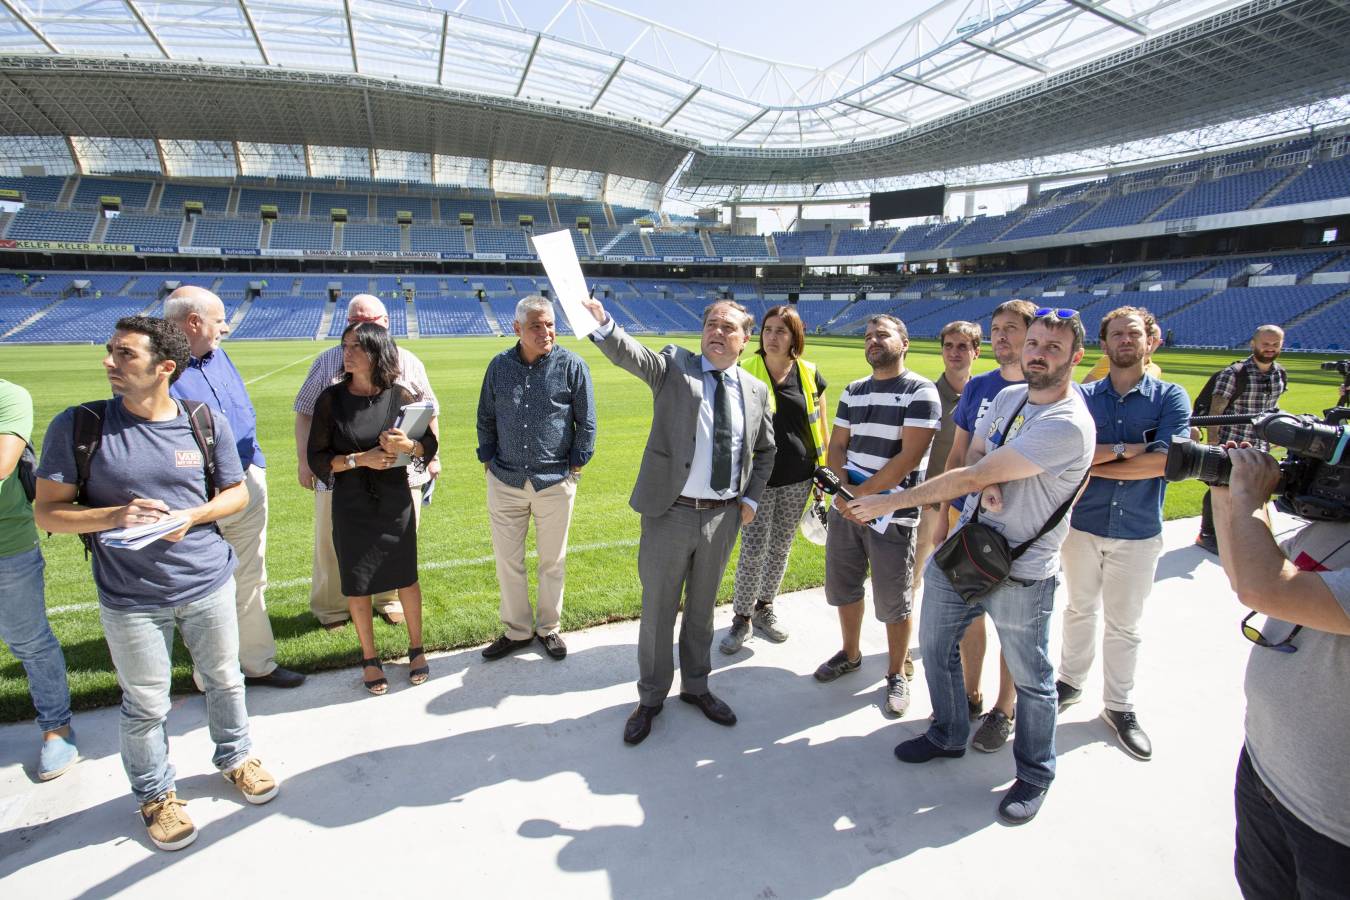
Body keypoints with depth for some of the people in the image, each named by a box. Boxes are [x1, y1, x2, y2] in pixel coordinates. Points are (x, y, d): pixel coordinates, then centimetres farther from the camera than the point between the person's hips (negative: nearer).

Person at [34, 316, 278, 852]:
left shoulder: (207, 424, -6)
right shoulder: (78, 426, -9)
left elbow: (236, 493, 4)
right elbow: (47, 511, -5)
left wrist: (191, 516, -15)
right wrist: (115, 516, -23)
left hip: (209, 584, 1)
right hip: (130, 599, -1)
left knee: (224, 681, 19)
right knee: (145, 706, 14)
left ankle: (235, 758, 44)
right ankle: (155, 795, 38)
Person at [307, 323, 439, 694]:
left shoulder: (400, 396, -6)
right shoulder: (331, 399, -7)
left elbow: (430, 444, 1)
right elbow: (317, 458, -4)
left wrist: (409, 446, -21)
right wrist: (360, 459, -19)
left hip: (395, 500, 0)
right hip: (351, 506, 0)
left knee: (406, 578, 10)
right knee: (357, 584, 10)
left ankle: (416, 649, 31)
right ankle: (369, 657, 30)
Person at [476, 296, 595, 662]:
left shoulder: (572, 365, -5)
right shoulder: (499, 366, 3)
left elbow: (586, 422, 1)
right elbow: (485, 418, 13)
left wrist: (575, 464, -1)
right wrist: (488, 460, 7)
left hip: (555, 481, -2)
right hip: (505, 481, 2)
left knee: (552, 561, 11)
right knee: (507, 561, 10)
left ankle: (549, 628, 30)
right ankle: (516, 630, 28)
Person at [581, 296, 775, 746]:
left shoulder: (755, 390, 6)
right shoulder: (674, 366, -5)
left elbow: (765, 450, 18)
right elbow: (630, 354, -25)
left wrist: (752, 498, 8)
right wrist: (602, 323, -44)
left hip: (723, 517, 3)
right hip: (670, 512, -3)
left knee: (701, 608, 20)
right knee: (658, 611, 10)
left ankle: (696, 686, 41)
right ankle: (651, 697, 31)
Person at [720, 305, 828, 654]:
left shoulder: (810, 375, 2)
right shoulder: (745, 372, -6)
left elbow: (820, 426, 11)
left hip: (797, 479, 3)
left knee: (781, 547, 14)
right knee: (754, 550, -3)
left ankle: (764, 607, 34)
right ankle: (741, 617, 17)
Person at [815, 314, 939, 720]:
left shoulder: (920, 392, -10)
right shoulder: (853, 391, 10)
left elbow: (909, 457, -18)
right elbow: (837, 446, 7)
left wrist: (862, 493, -17)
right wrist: (844, 489, -11)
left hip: (892, 515, -6)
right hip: (845, 508, 6)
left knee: (894, 602, 6)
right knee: (843, 587, 17)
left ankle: (896, 676, 27)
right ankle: (850, 654, 40)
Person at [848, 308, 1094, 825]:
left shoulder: (1068, 424, -22)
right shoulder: (1007, 397, 5)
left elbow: (971, 478, -25)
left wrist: (889, 502, -20)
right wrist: (988, 484, -16)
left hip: (1021, 575, -7)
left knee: (1030, 679, 12)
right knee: (935, 647, 19)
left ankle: (1035, 774, 36)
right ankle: (948, 737, 43)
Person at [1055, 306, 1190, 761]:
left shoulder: (1170, 397, -3)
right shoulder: (1083, 396, -1)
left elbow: (1165, 460, -18)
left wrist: (1095, 462, -15)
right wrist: (1126, 449, -21)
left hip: (1138, 531, -1)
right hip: (1082, 523, 1)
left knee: (1124, 624, 12)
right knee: (1081, 609, 18)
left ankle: (1119, 706, 28)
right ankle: (1071, 682, 35)